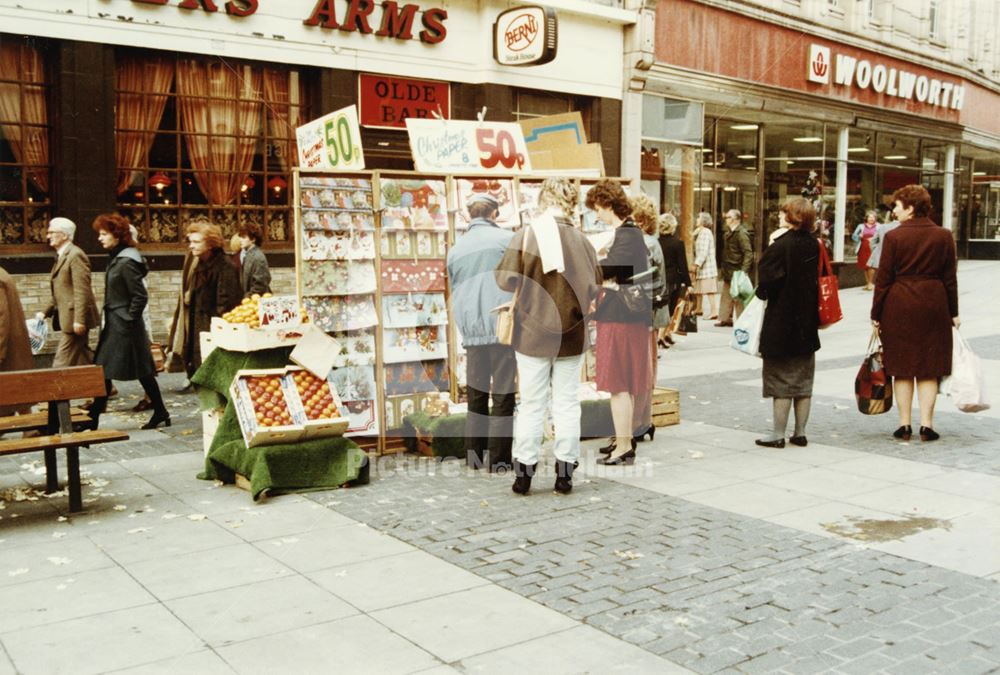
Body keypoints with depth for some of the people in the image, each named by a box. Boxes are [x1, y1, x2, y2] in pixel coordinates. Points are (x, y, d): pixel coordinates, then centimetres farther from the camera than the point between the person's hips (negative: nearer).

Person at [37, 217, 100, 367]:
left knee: (61, 363, -8)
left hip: (74, 318, -10)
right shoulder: (61, 256, 18)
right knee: (83, 361, 13)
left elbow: (82, 291, -20)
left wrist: (79, 320, -24)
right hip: (67, 318, 10)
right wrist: (46, 312, 15)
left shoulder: (75, 255, -13)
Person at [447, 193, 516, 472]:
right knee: (503, 395, -1)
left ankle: (474, 456, 12)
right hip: (502, 327, -4)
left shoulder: (456, 248, 12)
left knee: (476, 396, 10)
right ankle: (499, 458, -1)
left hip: (471, 331, 4)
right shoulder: (507, 239, -2)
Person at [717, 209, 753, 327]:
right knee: (726, 295, 14)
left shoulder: (741, 233, -16)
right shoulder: (728, 232, 11)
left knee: (738, 297, -2)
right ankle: (725, 319, 23)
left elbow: (748, 253, -20)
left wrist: (743, 271, -25)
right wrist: (723, 268, 14)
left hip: (737, 271, -9)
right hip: (728, 271, 9)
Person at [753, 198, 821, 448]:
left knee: (780, 380, 2)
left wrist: (761, 293, 1)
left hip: (781, 323, -6)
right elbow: (817, 279, 10)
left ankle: (778, 434, 6)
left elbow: (766, 285, -19)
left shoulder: (780, 246, -18)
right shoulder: (814, 245, 3)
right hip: (807, 323, 6)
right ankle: (800, 432, 18)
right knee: (803, 380, 12)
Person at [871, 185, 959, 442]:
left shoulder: (894, 237, -7)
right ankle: (926, 424, 6)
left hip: (899, 306, -2)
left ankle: (904, 425, 9)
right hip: (934, 305, 2)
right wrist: (953, 313, 12)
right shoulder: (944, 236, 2)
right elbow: (950, 277, 5)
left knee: (902, 369, 7)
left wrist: (876, 314, 2)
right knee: (928, 369, 8)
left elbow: (883, 278, -5)